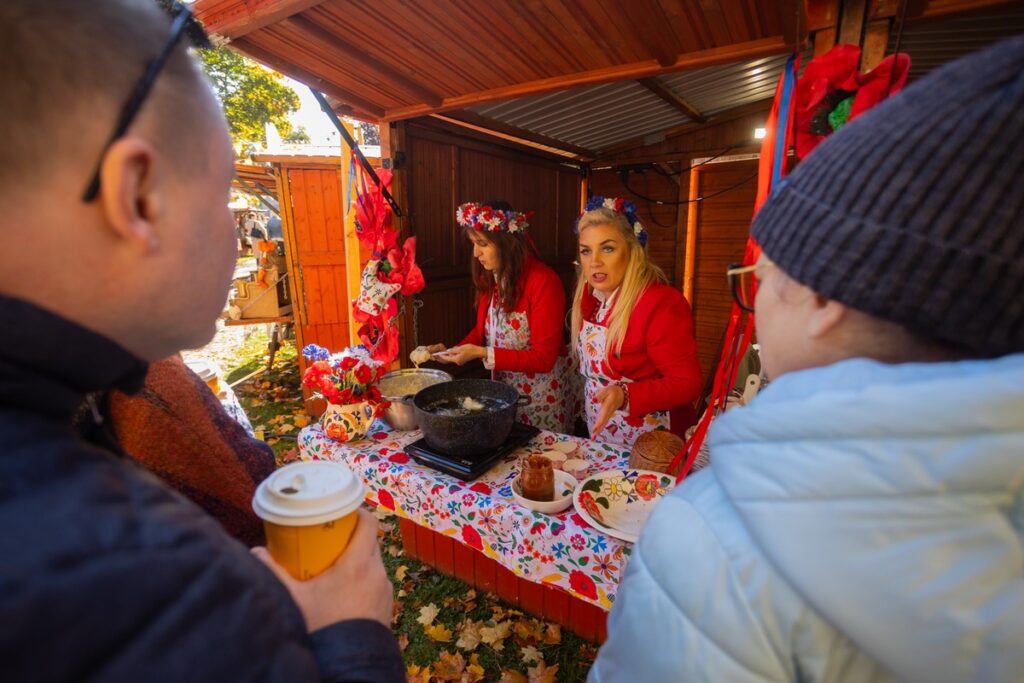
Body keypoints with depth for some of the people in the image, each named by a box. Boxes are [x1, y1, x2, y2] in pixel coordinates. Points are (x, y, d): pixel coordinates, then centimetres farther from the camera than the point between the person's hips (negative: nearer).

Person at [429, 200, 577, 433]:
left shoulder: (543, 281, -22)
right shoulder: (489, 278, -2)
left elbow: (543, 358, -21)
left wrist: (482, 354, -25)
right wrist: (456, 350, -8)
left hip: (543, 396, -6)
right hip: (503, 387, 6)